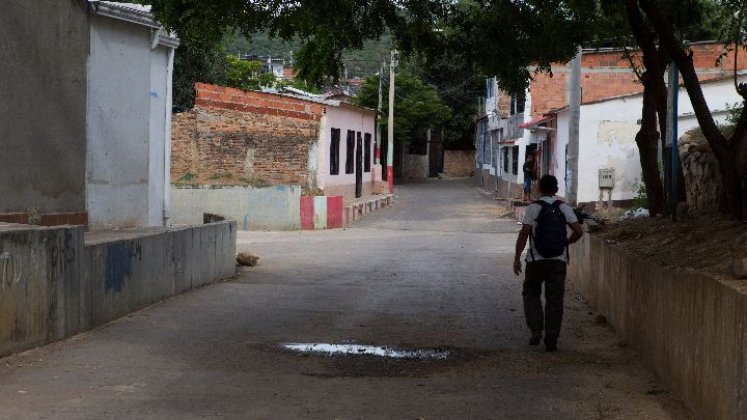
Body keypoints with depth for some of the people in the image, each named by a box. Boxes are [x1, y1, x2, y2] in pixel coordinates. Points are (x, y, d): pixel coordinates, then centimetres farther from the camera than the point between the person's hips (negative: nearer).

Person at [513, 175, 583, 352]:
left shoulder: (533, 207, -5)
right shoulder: (564, 208, 2)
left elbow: (524, 233, -10)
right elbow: (579, 232, -2)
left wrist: (517, 258, -5)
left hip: (536, 260, -2)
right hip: (559, 260, 2)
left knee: (531, 294, 16)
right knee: (555, 300, 6)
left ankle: (536, 329, -1)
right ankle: (551, 340, 4)